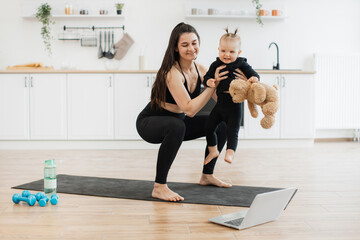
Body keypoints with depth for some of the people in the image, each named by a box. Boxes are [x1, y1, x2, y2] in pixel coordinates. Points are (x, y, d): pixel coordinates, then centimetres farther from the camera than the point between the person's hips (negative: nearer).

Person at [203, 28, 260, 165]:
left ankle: (230, 153, 1)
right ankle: (213, 151, 32)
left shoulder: (241, 65, -6)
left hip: (234, 105, -5)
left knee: (232, 131, -7)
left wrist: (254, 78, -31)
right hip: (220, 103, 5)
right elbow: (206, 77, 2)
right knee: (209, 127, 14)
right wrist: (208, 82, -21)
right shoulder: (216, 65, 2)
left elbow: (254, 74, -7)